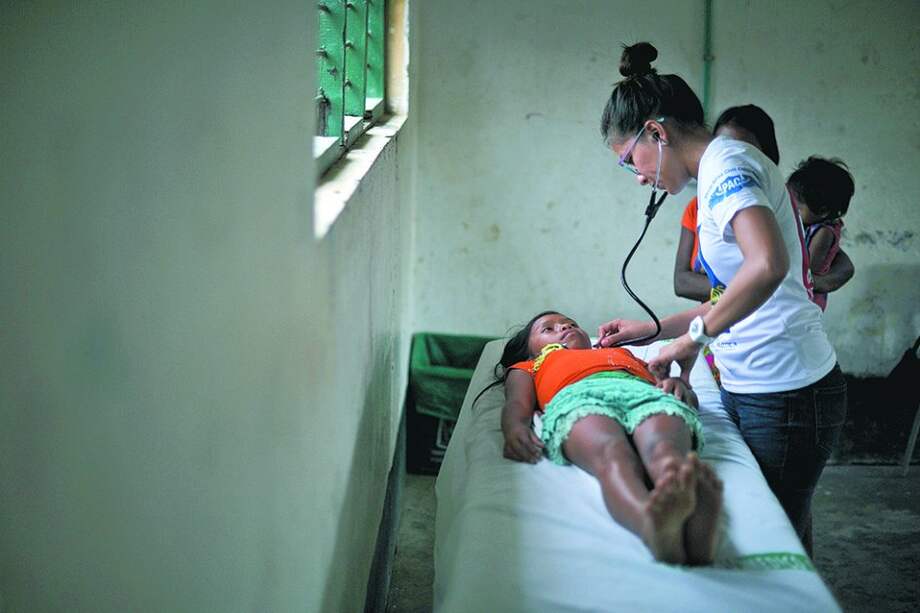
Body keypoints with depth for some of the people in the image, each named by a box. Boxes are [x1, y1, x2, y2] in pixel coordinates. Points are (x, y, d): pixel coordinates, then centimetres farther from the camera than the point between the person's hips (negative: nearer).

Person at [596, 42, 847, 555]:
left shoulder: (726, 163, -14)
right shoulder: (725, 167, 16)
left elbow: (766, 266, -33)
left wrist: (694, 335, -22)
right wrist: (655, 329, 20)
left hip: (783, 393, -9)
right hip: (753, 388, 9)